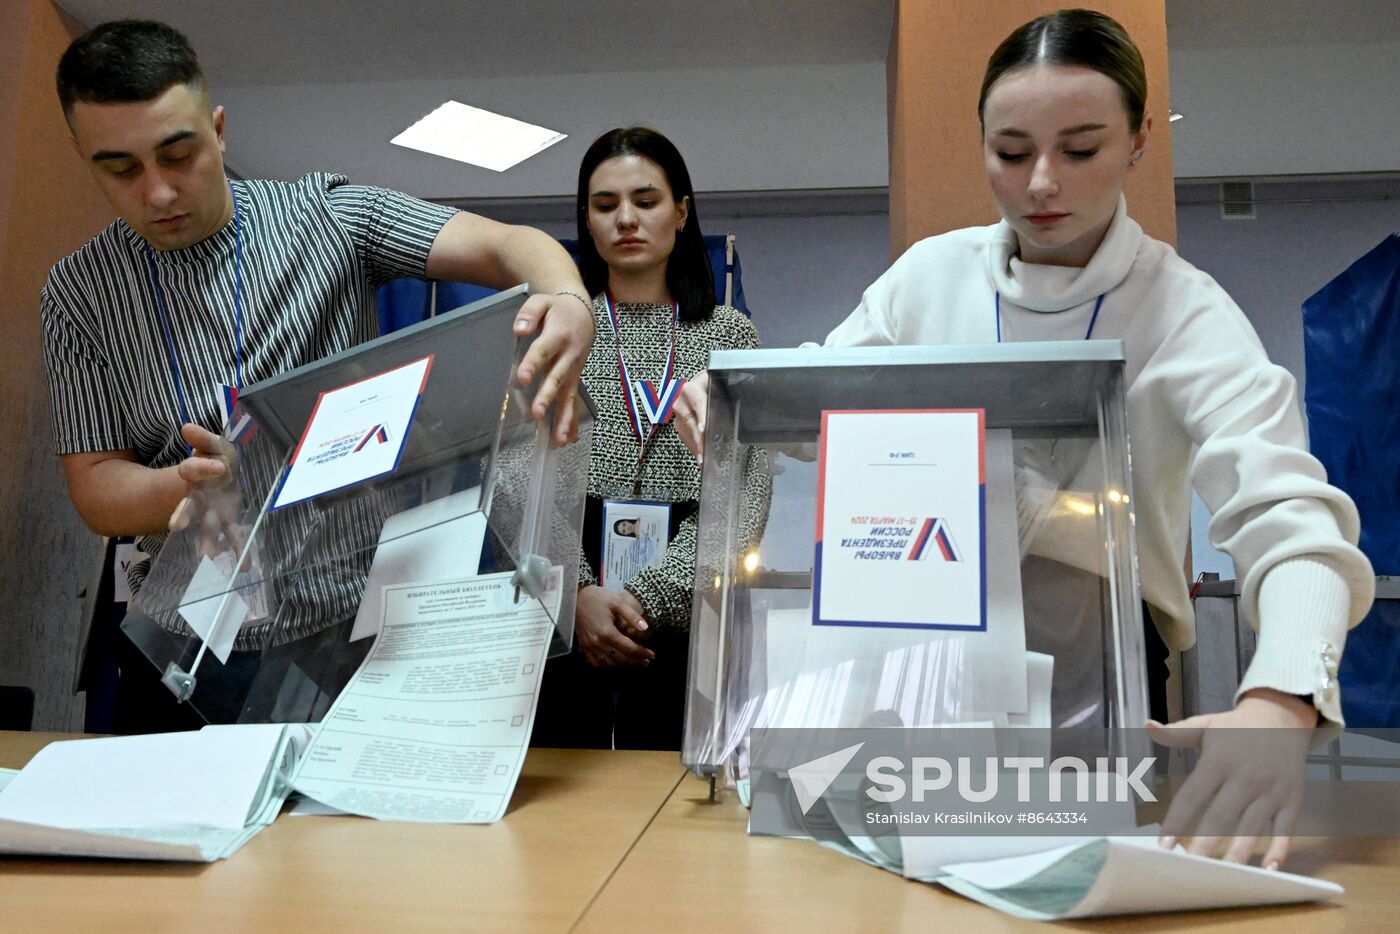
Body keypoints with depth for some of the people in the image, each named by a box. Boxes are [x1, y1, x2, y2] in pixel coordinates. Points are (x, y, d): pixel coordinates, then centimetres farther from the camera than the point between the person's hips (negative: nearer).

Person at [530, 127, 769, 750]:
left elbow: (746, 491, -3)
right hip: (561, 610, 0)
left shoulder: (729, 334, 6)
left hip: (686, 608, 0)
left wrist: (651, 597, -14)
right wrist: (578, 592, -16)